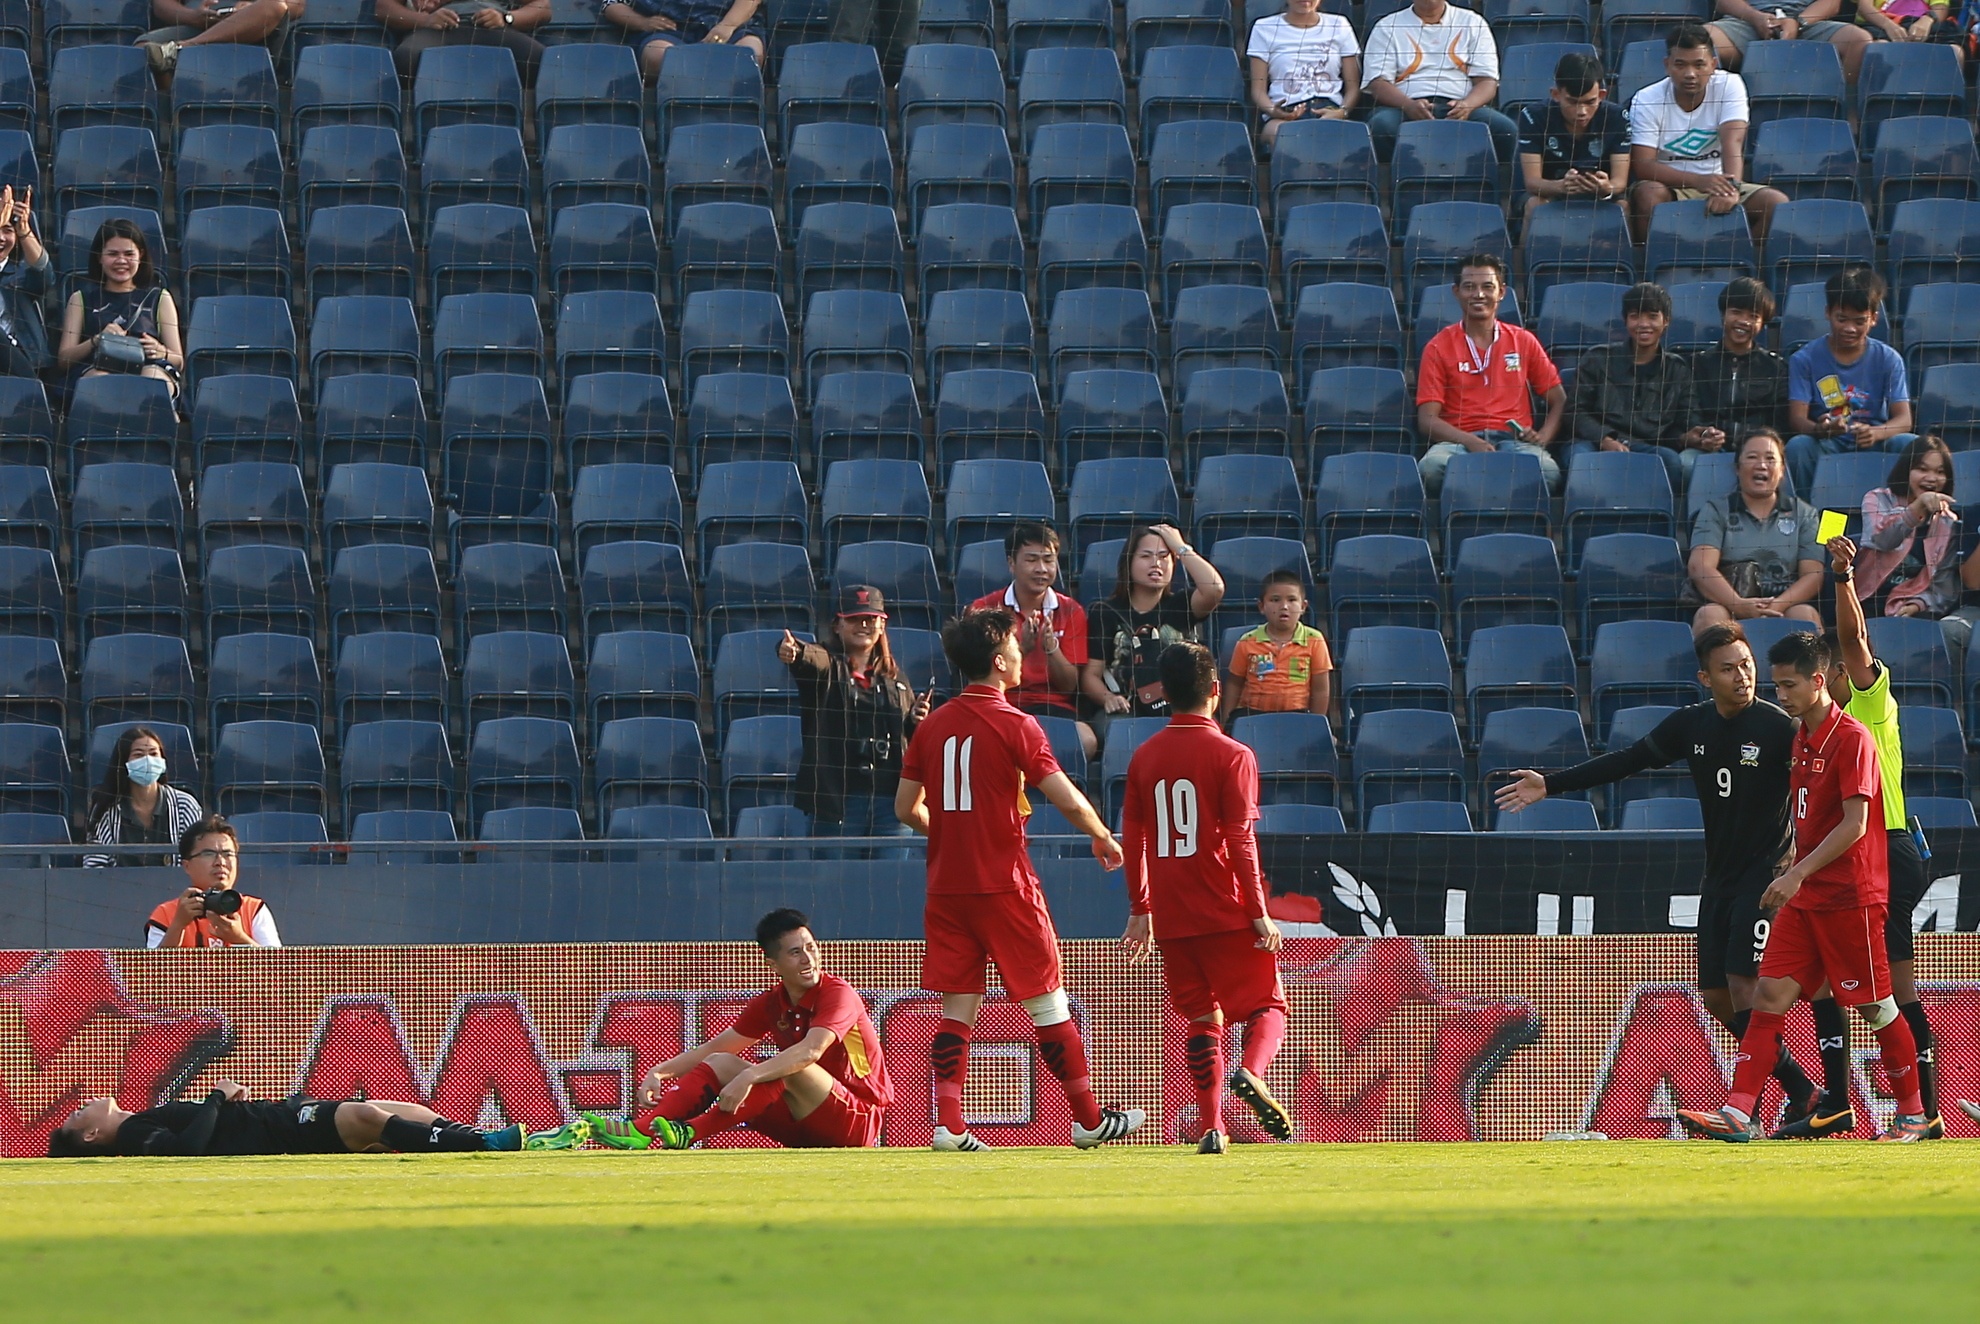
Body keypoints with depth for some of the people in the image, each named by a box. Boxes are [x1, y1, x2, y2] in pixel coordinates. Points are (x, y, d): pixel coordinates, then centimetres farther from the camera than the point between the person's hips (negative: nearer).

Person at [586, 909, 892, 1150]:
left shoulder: (838, 994, -16)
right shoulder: (770, 1005, 6)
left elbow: (810, 1052, -33)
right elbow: (713, 1049, 10)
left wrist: (748, 1077, -43)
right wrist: (659, 1073, -7)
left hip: (859, 1121, -7)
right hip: (804, 1129, 7)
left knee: (788, 1069, -32)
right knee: (721, 1064, -3)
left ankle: (690, 1133, -39)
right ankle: (641, 1130, -23)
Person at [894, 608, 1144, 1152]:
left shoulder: (933, 726, 7)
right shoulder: (1014, 725, -10)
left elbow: (907, 808, 12)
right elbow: (1069, 801, -15)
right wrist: (1104, 840, 4)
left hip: (946, 884, 5)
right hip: (1004, 883, -5)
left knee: (957, 1006, 5)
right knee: (1047, 1000, 4)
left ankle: (948, 1123, -5)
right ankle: (1089, 1118, 11)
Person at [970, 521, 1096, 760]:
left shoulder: (1070, 612, 10)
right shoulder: (985, 609, 5)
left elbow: (1070, 686, 4)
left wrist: (1051, 647, -15)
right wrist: (1021, 649, -19)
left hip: (1054, 707, 2)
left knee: (1086, 740, -32)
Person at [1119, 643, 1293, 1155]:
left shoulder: (1145, 757, 7)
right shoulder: (1231, 756, -7)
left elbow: (1132, 839, 10)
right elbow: (1240, 840, -12)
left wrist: (1140, 910, 18)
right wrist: (1259, 913, -9)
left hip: (1171, 917, 4)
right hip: (1227, 912, -4)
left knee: (1201, 1017, 12)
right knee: (1266, 1005, 4)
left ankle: (1212, 1127, 3)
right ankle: (1250, 1073, -26)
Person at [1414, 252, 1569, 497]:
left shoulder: (1523, 341, 18)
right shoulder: (1439, 348, 12)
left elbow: (1559, 401, 17)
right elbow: (1428, 419, 3)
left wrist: (1542, 437, -5)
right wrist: (1470, 442, -16)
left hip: (1514, 440, 1)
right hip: (1460, 440, -1)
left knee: (1547, 471, -36)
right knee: (1431, 468, -38)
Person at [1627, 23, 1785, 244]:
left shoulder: (1729, 85, -6)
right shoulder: (1647, 101, -9)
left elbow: (1733, 142, -20)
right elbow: (1641, 165, -18)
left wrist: (1731, 188, -41)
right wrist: (1698, 181, -35)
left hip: (1717, 184, 2)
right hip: (1669, 187, -2)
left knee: (1777, 202, -22)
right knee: (1649, 193, -36)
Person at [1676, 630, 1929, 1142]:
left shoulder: (1852, 739, -13)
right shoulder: (1802, 739, 14)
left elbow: (1855, 824, -19)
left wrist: (1798, 874, -22)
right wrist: (1794, 876, 16)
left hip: (1850, 898, -8)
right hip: (1804, 898, 8)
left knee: (1876, 1006, 1)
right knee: (1770, 994, -3)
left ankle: (1913, 1114, 14)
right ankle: (1737, 1114, -9)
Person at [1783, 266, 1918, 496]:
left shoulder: (1888, 359, 4)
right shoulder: (1806, 359, 2)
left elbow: (1903, 419, -5)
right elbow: (1797, 418, -8)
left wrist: (1875, 433, -30)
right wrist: (1820, 429, -33)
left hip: (1873, 446, 1)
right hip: (1826, 447, -1)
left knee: (1910, 444, -30)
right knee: (1797, 446, -34)